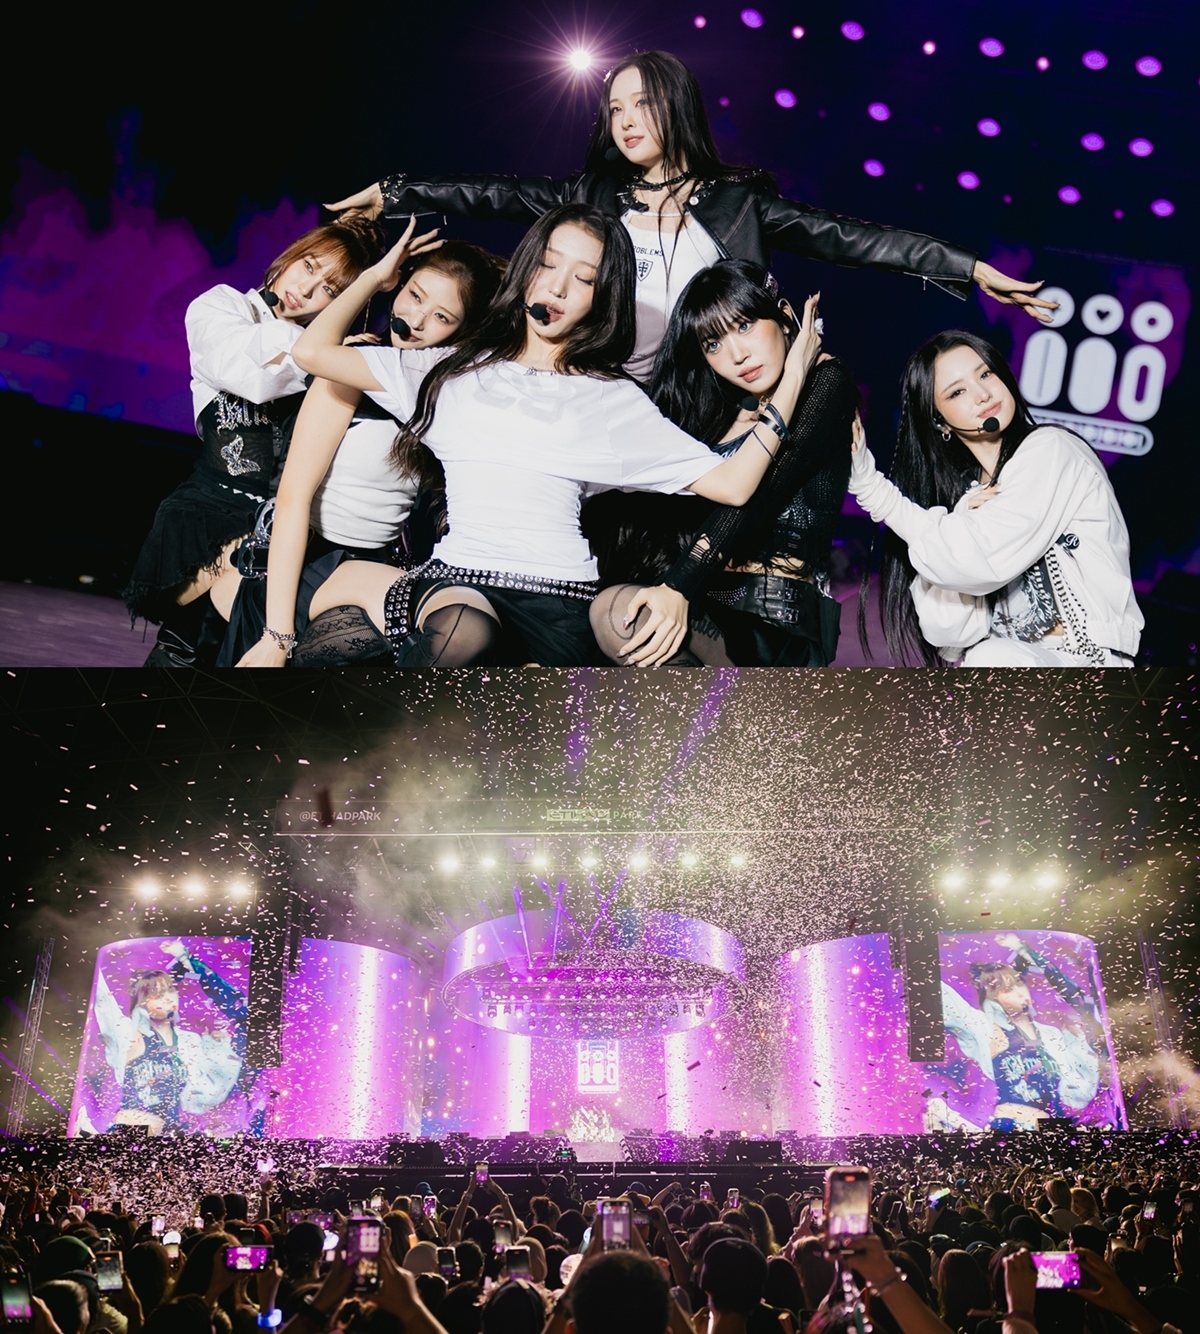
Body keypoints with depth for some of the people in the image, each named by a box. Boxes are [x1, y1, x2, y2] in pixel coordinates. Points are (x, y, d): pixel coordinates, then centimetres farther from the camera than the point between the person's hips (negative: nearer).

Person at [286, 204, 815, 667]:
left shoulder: (613, 399, 11)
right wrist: (376, 276, 24)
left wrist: (789, 383, -1)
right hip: (454, 580, 5)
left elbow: (731, 485, 4)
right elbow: (314, 350, 15)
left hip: (555, 606, -5)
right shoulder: (456, 370, 16)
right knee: (464, 632, -28)